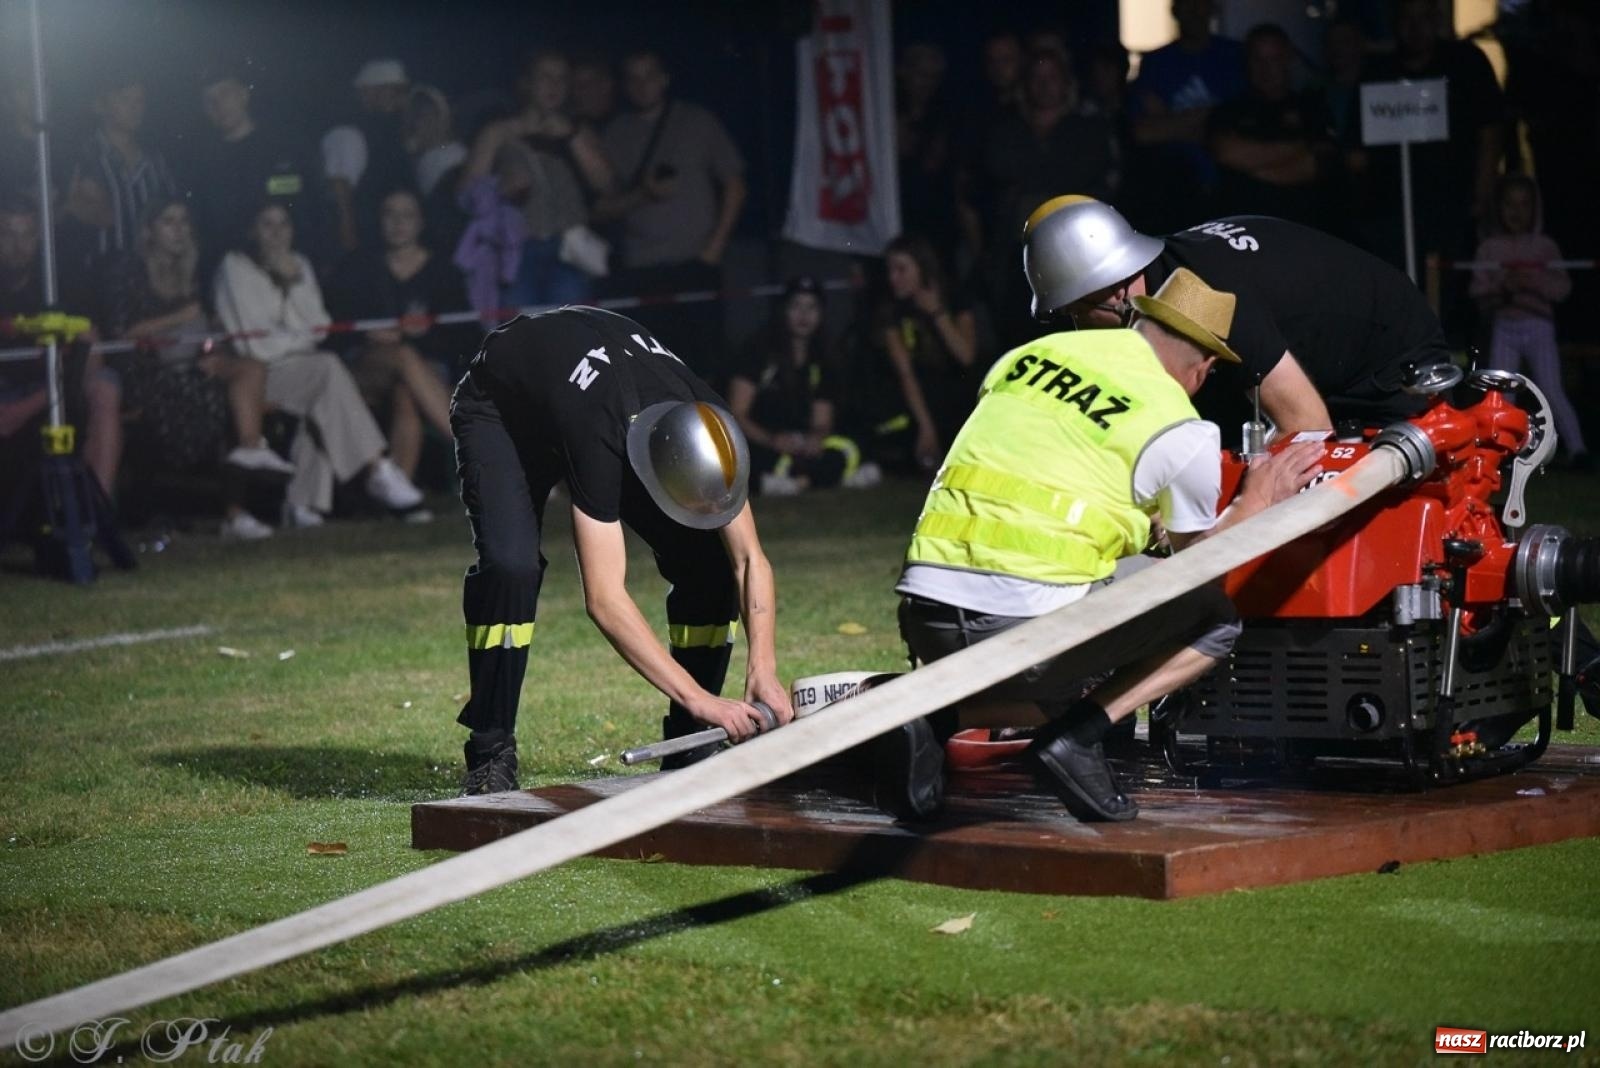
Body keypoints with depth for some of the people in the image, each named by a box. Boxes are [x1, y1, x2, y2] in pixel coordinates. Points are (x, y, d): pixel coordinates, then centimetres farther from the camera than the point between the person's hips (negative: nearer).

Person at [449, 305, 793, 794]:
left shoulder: (713, 428, -29)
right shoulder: (600, 439, -46)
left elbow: (750, 560, -20)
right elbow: (604, 599, -47)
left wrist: (763, 669, -34)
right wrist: (699, 698, -48)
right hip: (501, 410, -5)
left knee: (709, 560, -13)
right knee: (510, 564, -31)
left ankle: (689, 749, -1)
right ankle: (490, 754, -15)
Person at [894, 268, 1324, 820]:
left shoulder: (1024, 357, 16)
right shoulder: (1180, 433, 1)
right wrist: (1257, 500, 33)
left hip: (924, 618, 6)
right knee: (1215, 619, 12)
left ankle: (940, 718, 8)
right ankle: (1077, 735, -2)